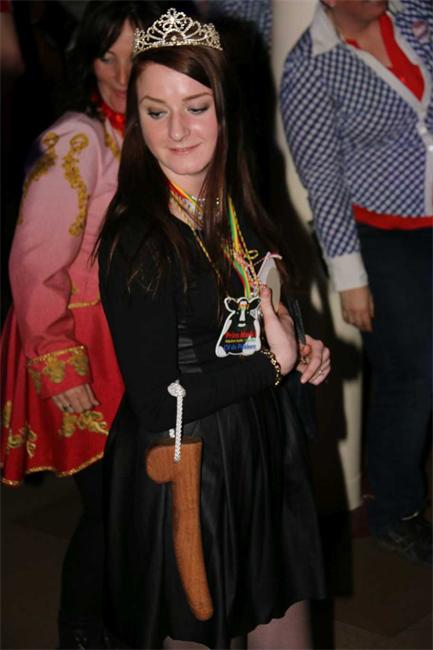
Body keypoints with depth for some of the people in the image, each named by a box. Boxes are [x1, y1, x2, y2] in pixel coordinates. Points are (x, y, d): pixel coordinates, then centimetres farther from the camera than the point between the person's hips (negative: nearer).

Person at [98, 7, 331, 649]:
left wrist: (298, 347, -3)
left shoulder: (235, 205, 1)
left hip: (265, 444, 7)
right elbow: (157, 400, -24)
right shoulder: (137, 240, -23)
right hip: (189, 466, -7)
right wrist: (277, 361, -17)